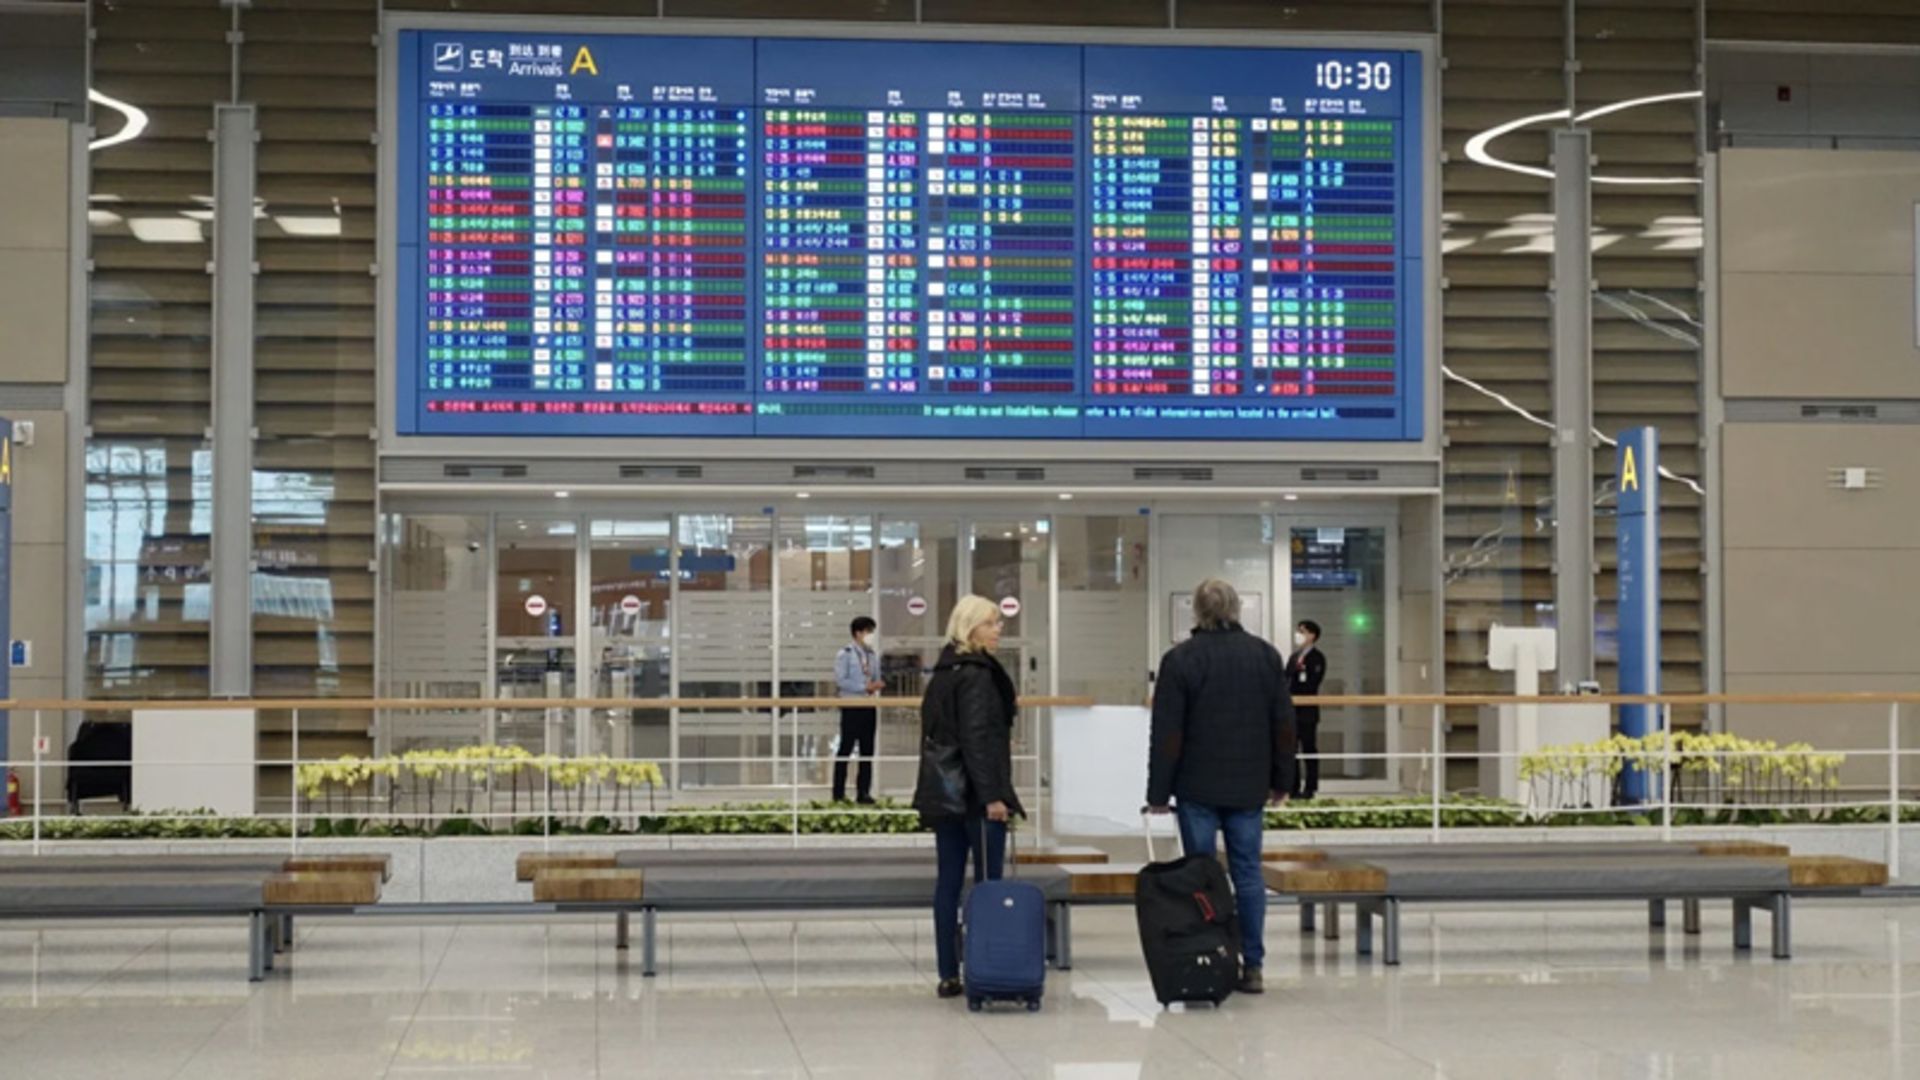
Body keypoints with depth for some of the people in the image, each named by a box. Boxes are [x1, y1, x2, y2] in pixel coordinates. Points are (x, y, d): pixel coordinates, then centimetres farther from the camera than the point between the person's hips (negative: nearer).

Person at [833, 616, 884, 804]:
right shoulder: (845, 655, -6)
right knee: (845, 748, -3)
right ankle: (839, 793, 2)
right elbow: (840, 680, -14)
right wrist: (864, 687, -19)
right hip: (851, 708, -6)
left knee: (867, 750, 6)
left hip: (869, 707, 6)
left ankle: (864, 791, 10)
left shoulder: (873, 656, 14)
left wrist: (877, 685, -6)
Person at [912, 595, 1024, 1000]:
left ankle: (949, 975, 10)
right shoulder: (977, 675, -12)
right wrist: (992, 795, -19)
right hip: (974, 795, -9)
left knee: (948, 882, 8)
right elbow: (977, 738, -19)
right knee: (987, 883, -4)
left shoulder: (943, 674, 15)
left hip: (943, 794, 9)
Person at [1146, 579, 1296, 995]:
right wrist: (1281, 780, 17)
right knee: (1248, 872, 7)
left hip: (1198, 788, -3)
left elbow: (1166, 734, -8)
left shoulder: (1180, 660, -8)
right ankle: (1252, 966, 7)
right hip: (1249, 788, 3)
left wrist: (1158, 793, -3)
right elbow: (1284, 724, 8)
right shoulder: (1266, 655, 4)